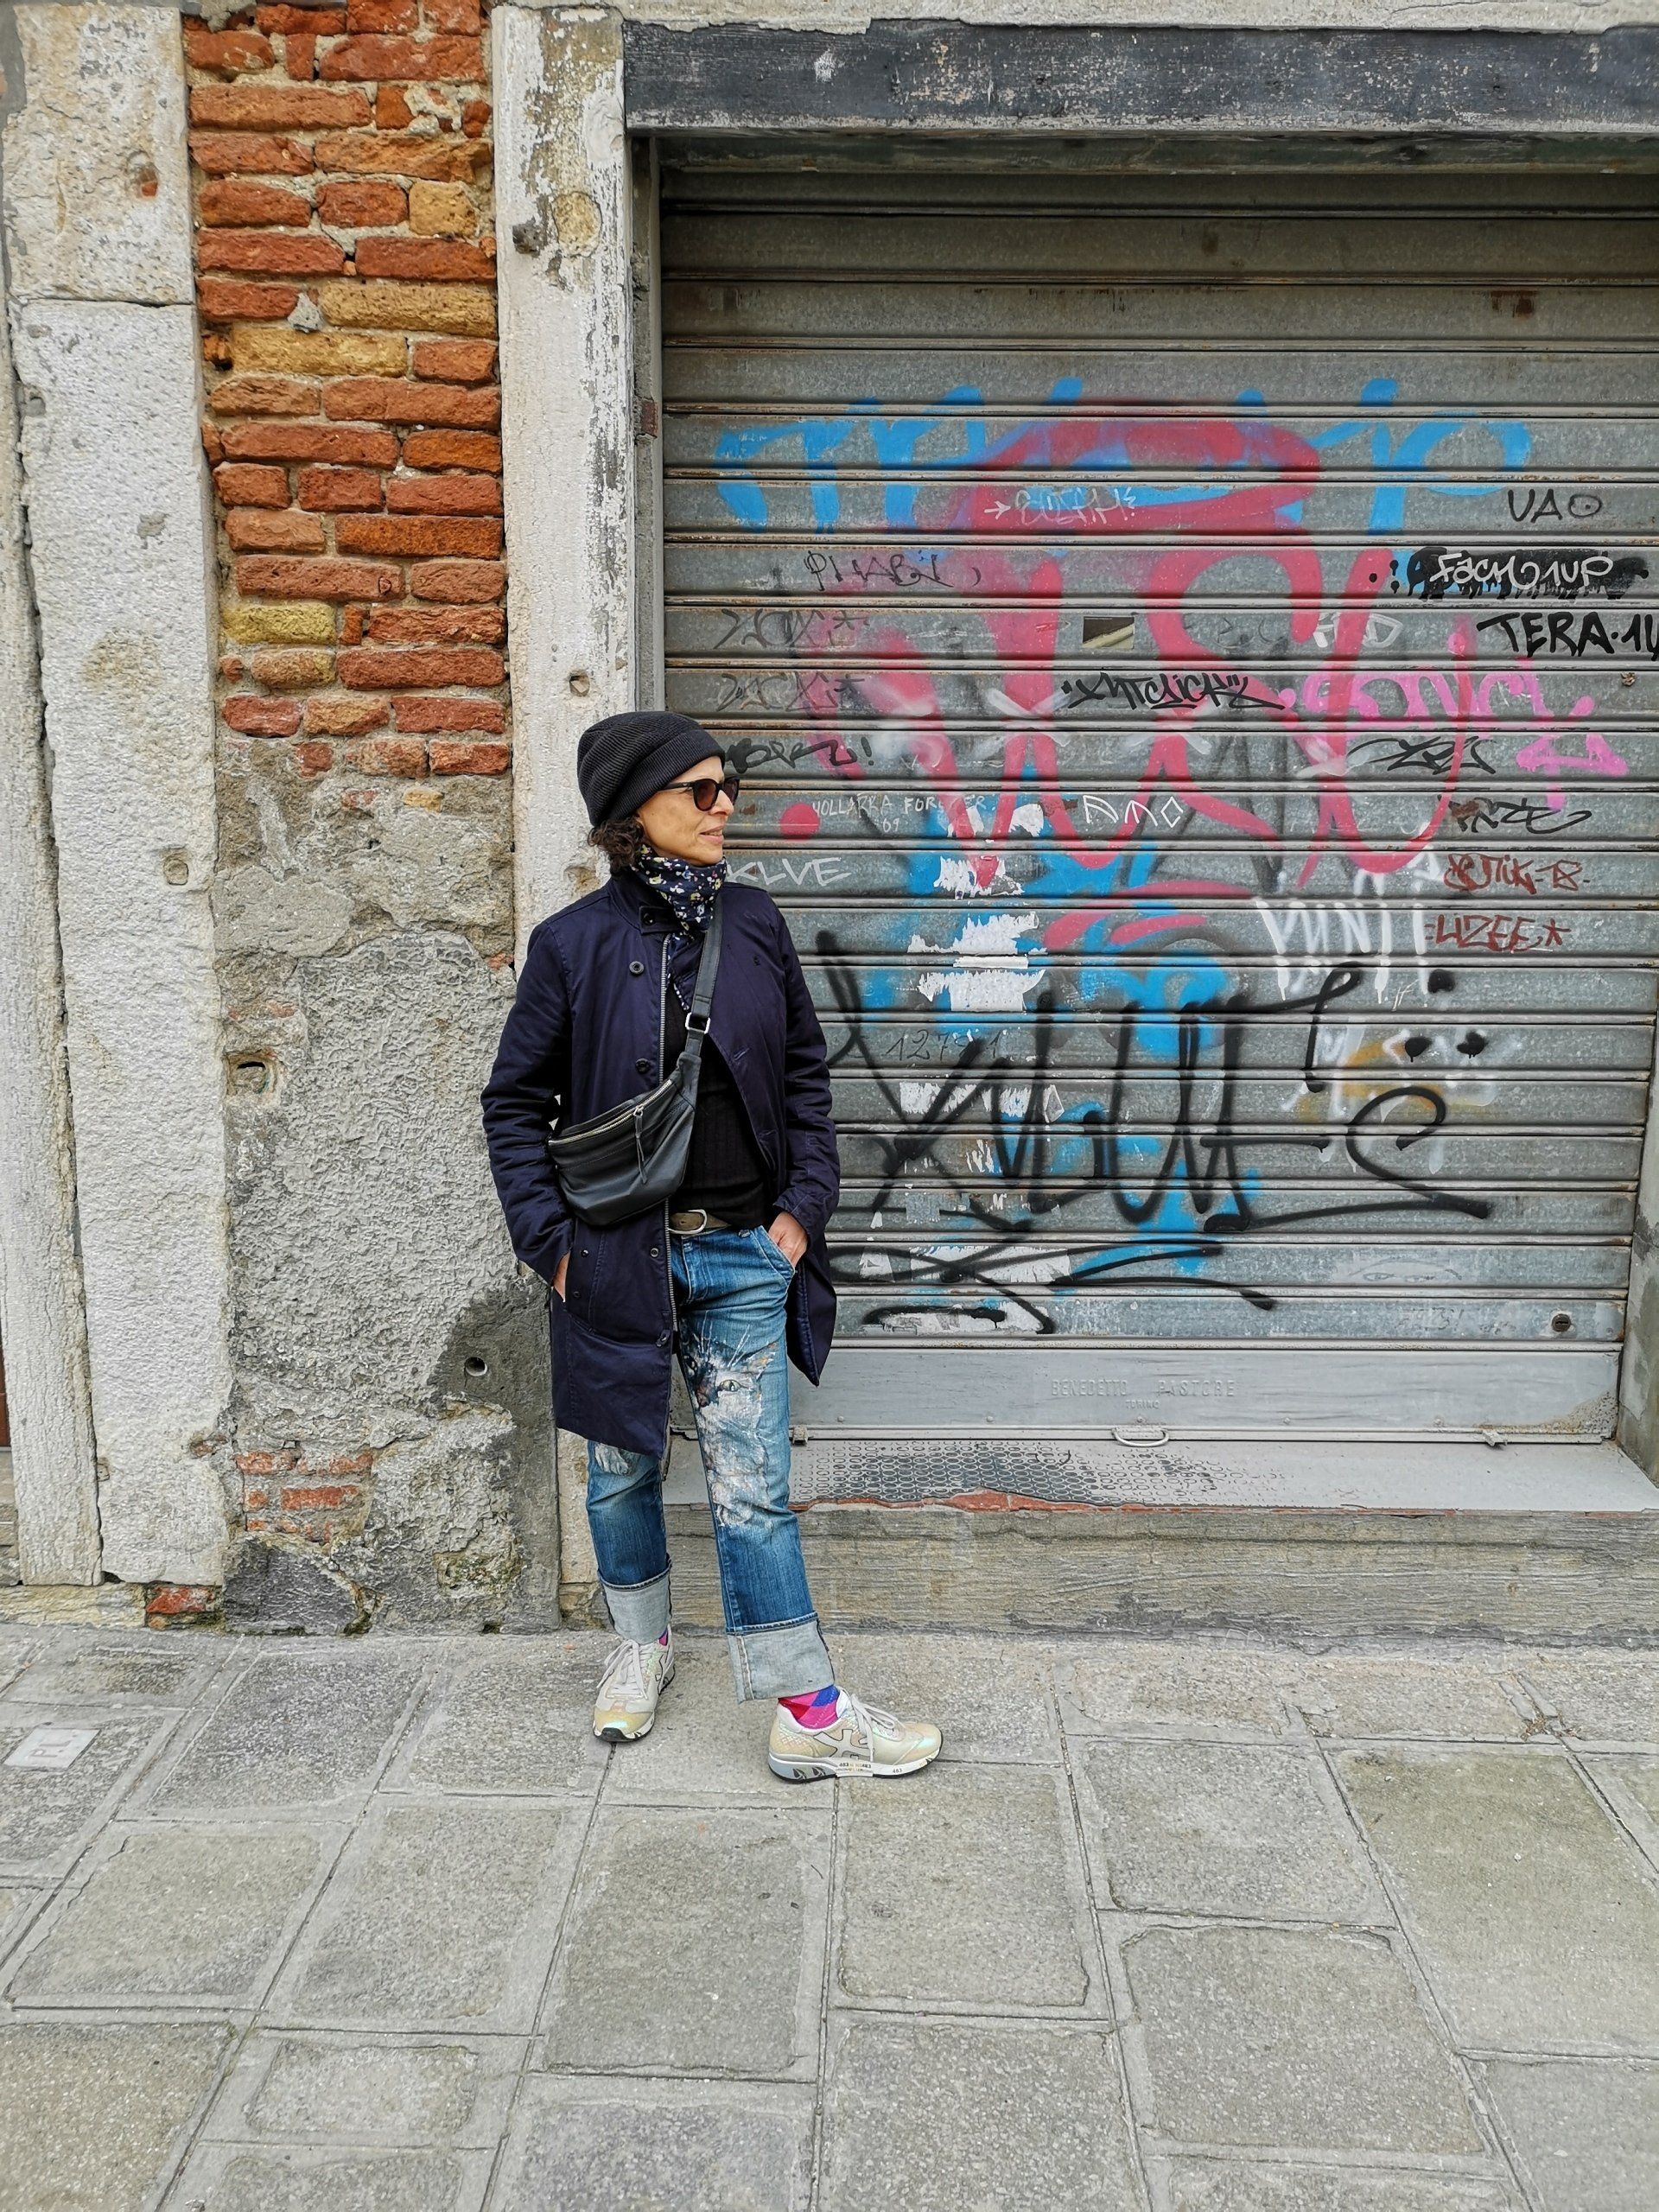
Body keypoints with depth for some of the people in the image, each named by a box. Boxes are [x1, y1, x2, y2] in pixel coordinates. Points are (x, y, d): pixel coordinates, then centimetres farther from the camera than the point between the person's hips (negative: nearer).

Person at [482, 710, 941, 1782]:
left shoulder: (754, 922, 2)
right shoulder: (576, 942, -6)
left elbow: (806, 1072, 9)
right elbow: (516, 1102, 1)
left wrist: (805, 1204, 1)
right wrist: (551, 1240, -6)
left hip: (744, 1256, 1)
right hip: (620, 1256, -1)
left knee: (754, 1486, 3)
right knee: (626, 1468, 17)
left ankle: (809, 1712, 12)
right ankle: (642, 1642, 41)